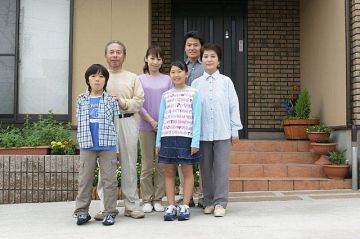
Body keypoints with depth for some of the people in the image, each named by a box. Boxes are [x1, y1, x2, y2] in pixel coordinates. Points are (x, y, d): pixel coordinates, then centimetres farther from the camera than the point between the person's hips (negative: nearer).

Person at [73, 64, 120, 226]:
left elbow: (116, 123, 3)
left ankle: (110, 212, 10)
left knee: (109, 179, 2)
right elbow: (80, 123, 12)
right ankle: (82, 211, 15)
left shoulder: (111, 100, 3)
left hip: (108, 145, -1)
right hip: (87, 145, 2)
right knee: (84, 178, 6)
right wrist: (82, 141, 5)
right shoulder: (81, 100, 9)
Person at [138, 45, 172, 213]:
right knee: (147, 165, 2)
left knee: (162, 164, 4)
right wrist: (152, 121, -10)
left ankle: (158, 199, 13)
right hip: (146, 126, -1)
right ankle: (147, 200, 11)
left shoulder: (167, 80, 9)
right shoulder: (140, 79, 5)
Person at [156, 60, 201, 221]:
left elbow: (196, 119, -1)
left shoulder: (193, 94, 2)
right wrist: (158, 141, 8)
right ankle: (171, 206, 11)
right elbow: (161, 119, 13)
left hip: (186, 137, -3)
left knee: (187, 171, 3)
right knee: (169, 172, 5)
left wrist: (195, 141, -8)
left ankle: (185, 206, 10)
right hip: (167, 137, 3)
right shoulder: (166, 95, 12)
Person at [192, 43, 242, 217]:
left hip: (223, 132, -1)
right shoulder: (196, 83, 6)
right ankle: (209, 201, 19)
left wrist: (235, 130, 2)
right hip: (202, 133, 1)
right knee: (205, 168, 8)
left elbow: (233, 106, 4)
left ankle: (220, 202, 7)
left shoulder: (226, 82, 3)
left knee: (221, 168, -1)